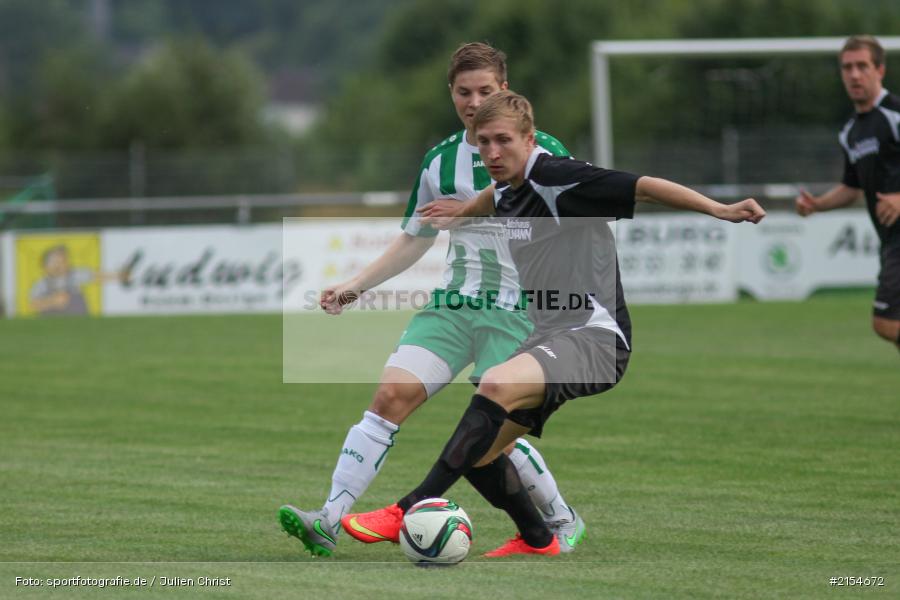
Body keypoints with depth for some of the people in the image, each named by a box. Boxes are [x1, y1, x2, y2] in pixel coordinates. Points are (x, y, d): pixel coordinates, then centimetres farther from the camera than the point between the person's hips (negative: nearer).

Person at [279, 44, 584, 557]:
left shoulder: (542, 152, -2)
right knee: (390, 396, -15)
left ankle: (563, 520, 11)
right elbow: (414, 241, 23)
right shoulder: (439, 162, 11)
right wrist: (356, 285, 15)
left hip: (515, 312, -4)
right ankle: (329, 522, -20)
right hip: (451, 305, 4)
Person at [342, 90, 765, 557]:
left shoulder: (556, 178, -14)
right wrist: (458, 213, 51)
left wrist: (720, 210, -27)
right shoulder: (508, 191, 10)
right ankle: (536, 540, 30)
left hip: (594, 336, -10)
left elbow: (645, 187, -19)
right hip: (549, 340, 10)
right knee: (476, 451, 8)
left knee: (497, 385, -34)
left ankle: (411, 511, -36)